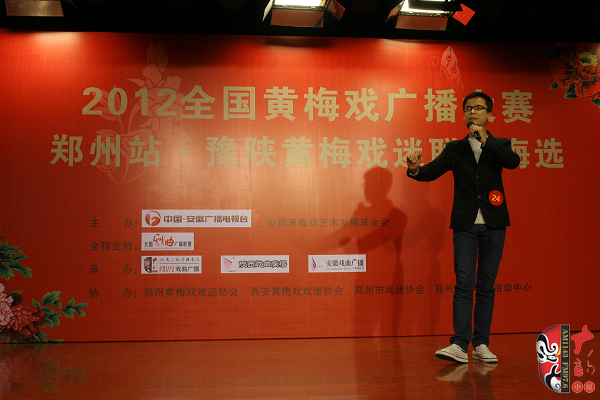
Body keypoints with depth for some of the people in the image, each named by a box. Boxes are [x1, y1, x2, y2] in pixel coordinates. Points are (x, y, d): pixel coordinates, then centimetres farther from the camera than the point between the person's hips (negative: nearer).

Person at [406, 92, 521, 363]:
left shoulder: (499, 145, 10)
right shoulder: (455, 148, 10)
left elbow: (513, 162, -11)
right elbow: (432, 172, -3)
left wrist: (485, 139, -17)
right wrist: (415, 169, -25)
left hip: (494, 225, 1)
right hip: (465, 225, 0)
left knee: (486, 285, 4)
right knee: (464, 284, -7)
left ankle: (481, 344, 9)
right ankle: (459, 345, -10)